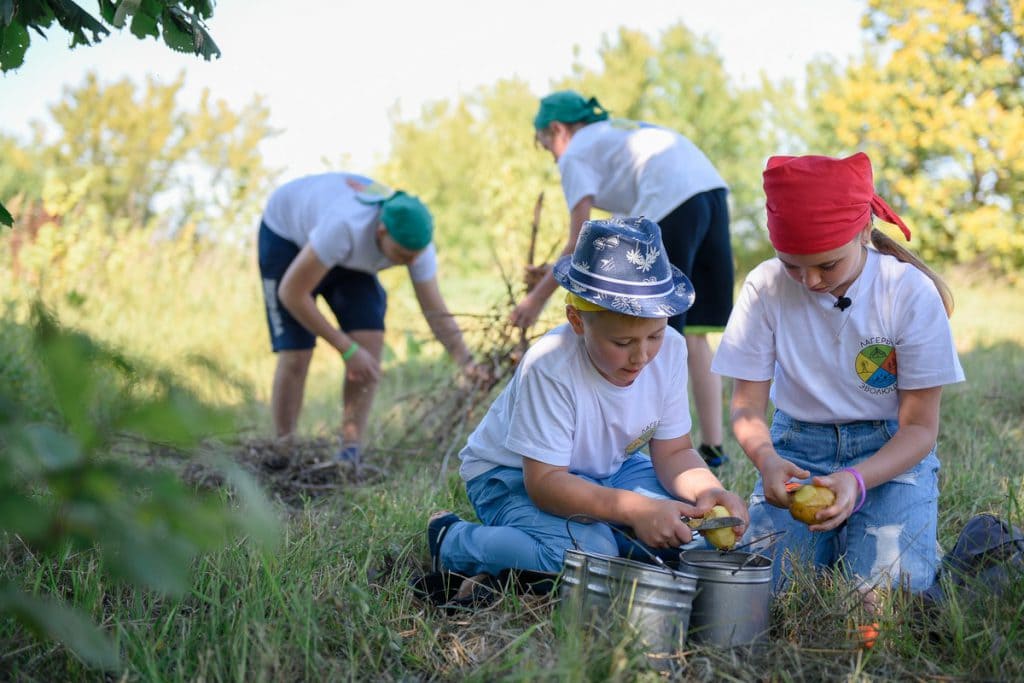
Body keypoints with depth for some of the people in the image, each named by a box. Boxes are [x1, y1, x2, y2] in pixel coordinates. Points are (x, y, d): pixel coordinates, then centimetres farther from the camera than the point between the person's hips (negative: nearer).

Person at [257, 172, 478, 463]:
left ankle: (350, 453, -9)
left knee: (371, 341, -15)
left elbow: (437, 313, -21)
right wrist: (347, 350, -34)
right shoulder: (345, 227, -45)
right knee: (295, 356, -15)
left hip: (345, 256, 5)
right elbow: (291, 292, -36)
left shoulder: (415, 239, -28)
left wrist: (469, 364, -36)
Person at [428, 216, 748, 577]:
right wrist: (636, 509, -45)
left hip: (610, 468, 6)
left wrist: (708, 491, -32)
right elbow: (544, 481, -34)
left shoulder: (670, 349, -17)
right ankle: (453, 542, -10)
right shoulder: (549, 366, -34)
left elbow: (674, 452, -9)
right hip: (514, 475, -6)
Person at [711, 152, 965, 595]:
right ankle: (828, 536, 11)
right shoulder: (765, 287, -12)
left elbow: (920, 427, -12)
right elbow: (748, 405, -7)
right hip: (797, 448, 1)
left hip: (892, 452, -1)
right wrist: (765, 459, -31)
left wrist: (857, 480, -31)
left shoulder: (912, 293, -15)